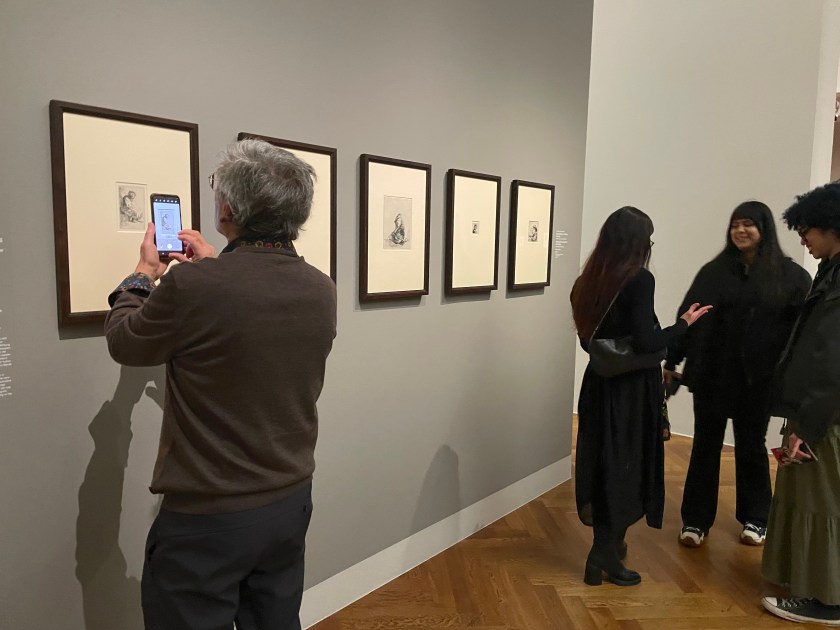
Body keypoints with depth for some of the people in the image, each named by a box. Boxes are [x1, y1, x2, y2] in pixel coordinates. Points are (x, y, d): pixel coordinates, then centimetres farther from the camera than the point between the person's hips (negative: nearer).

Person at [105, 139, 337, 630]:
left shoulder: (191, 286, -25)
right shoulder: (321, 290, -7)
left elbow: (125, 344, -4)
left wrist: (145, 274, 12)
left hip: (207, 515, -5)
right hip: (292, 501, 6)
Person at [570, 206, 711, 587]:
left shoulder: (589, 280, 5)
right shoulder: (639, 279, -16)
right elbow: (645, 343, -21)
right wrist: (685, 323, -8)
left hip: (600, 383, 7)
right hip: (631, 389, -6)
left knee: (603, 463, 16)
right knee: (626, 467, 7)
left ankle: (607, 546, 32)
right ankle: (605, 558, 14)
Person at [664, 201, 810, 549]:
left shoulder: (790, 275, -1)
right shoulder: (713, 272, 2)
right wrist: (672, 360, -1)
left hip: (758, 379, -1)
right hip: (711, 374, 1)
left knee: (751, 447, 13)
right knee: (706, 445, 8)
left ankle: (755, 518, 31)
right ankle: (696, 519, 19)